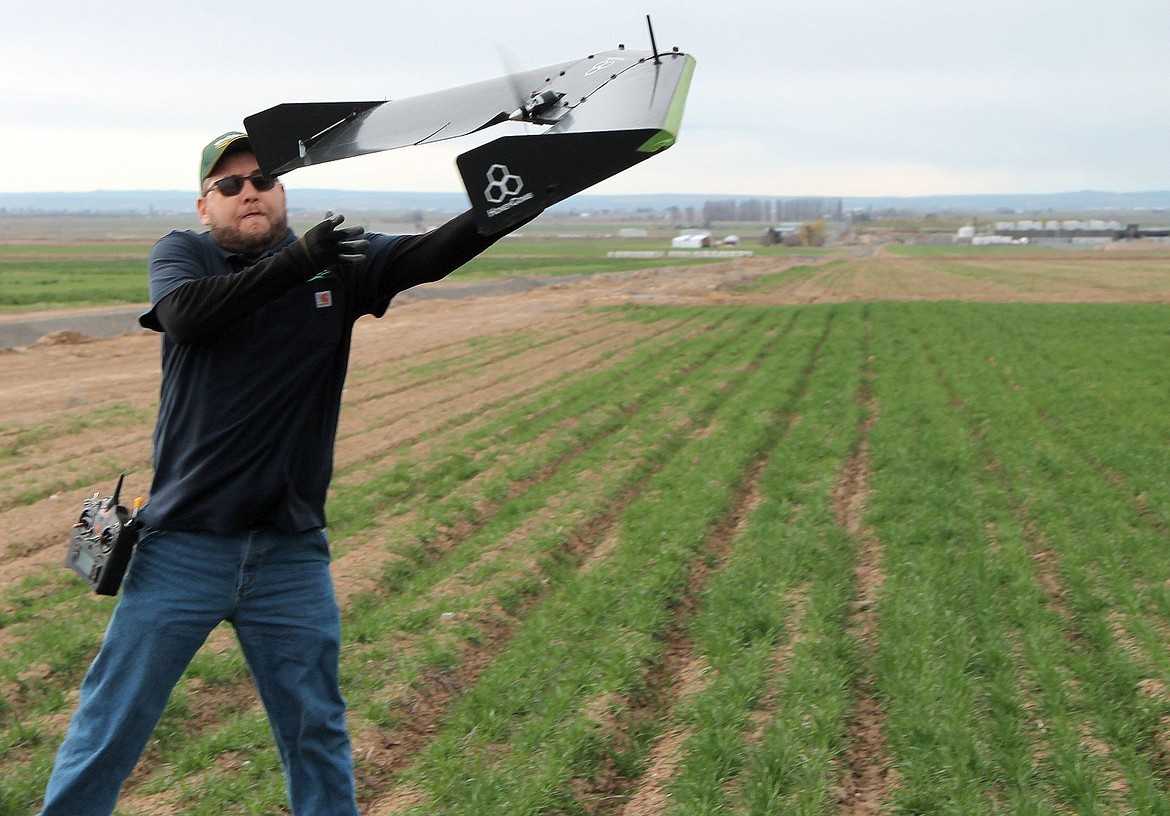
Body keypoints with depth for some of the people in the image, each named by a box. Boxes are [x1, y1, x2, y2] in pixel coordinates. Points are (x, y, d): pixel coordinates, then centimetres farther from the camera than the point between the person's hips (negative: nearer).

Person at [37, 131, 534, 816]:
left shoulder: (339, 261, 4)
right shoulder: (181, 254, 1)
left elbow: (428, 255, -11)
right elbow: (185, 315, -20)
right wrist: (295, 262, -30)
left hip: (292, 551, 2)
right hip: (183, 547, -1)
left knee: (318, 734, 13)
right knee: (108, 731, 6)